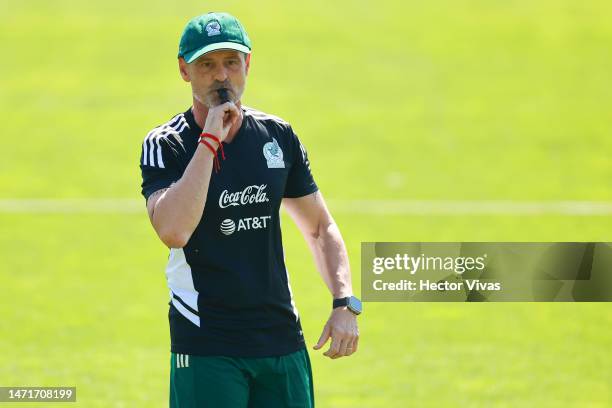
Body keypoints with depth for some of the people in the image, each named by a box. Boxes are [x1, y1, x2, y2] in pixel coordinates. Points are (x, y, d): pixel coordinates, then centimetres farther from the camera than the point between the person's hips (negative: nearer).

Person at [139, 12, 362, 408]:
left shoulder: (277, 136, 8)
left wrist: (345, 304, 2)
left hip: (283, 341, 4)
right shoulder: (165, 145, -5)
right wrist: (210, 139, -19)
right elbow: (173, 231, -23)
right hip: (206, 348, -4)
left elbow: (320, 227, 16)